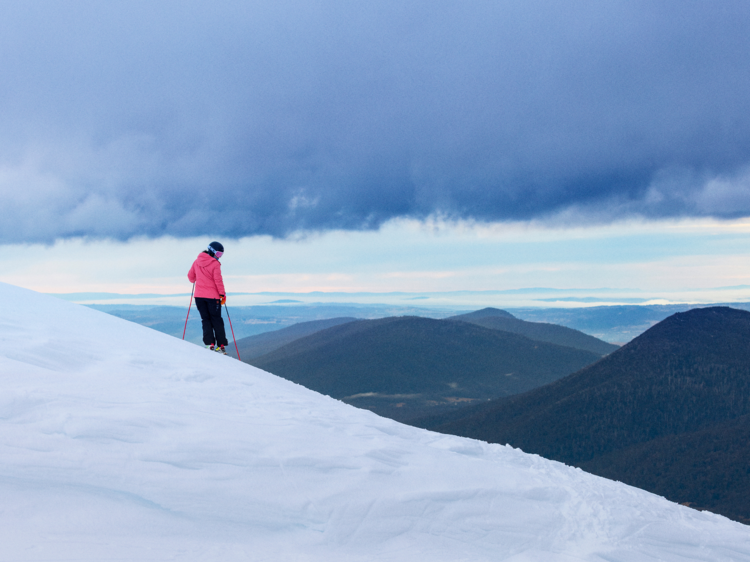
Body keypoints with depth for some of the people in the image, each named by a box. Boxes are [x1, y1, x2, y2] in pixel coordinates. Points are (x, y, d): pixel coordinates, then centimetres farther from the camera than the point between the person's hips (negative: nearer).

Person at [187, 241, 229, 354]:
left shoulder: (197, 261, 5)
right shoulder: (215, 264, -11)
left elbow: (190, 276, 15)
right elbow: (218, 280, -14)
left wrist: (194, 281, 37)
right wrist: (222, 294, -7)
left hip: (199, 295, 4)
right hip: (212, 296, -4)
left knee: (205, 319, 10)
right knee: (216, 320, 6)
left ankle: (209, 343, -2)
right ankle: (221, 345, 3)